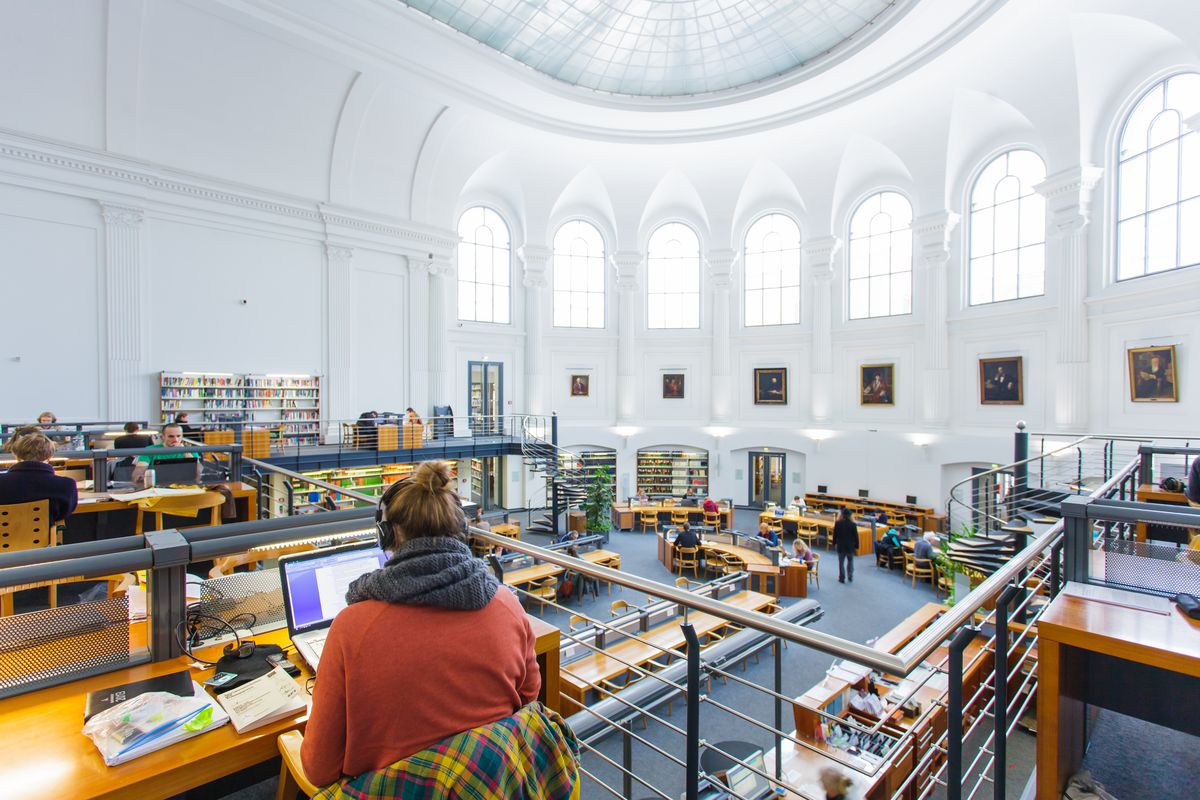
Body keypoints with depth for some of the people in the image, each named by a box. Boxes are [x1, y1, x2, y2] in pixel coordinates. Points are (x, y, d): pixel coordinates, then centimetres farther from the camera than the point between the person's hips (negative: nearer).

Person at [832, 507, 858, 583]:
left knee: (841, 562, 10)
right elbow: (856, 536, -7)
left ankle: (842, 578, 14)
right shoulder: (853, 524, -14)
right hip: (850, 546, 0)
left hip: (840, 546, 0)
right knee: (850, 561, 20)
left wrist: (834, 543, 11)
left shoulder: (838, 523, -13)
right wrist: (856, 545, 7)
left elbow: (835, 534, -3)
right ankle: (850, 576, 21)